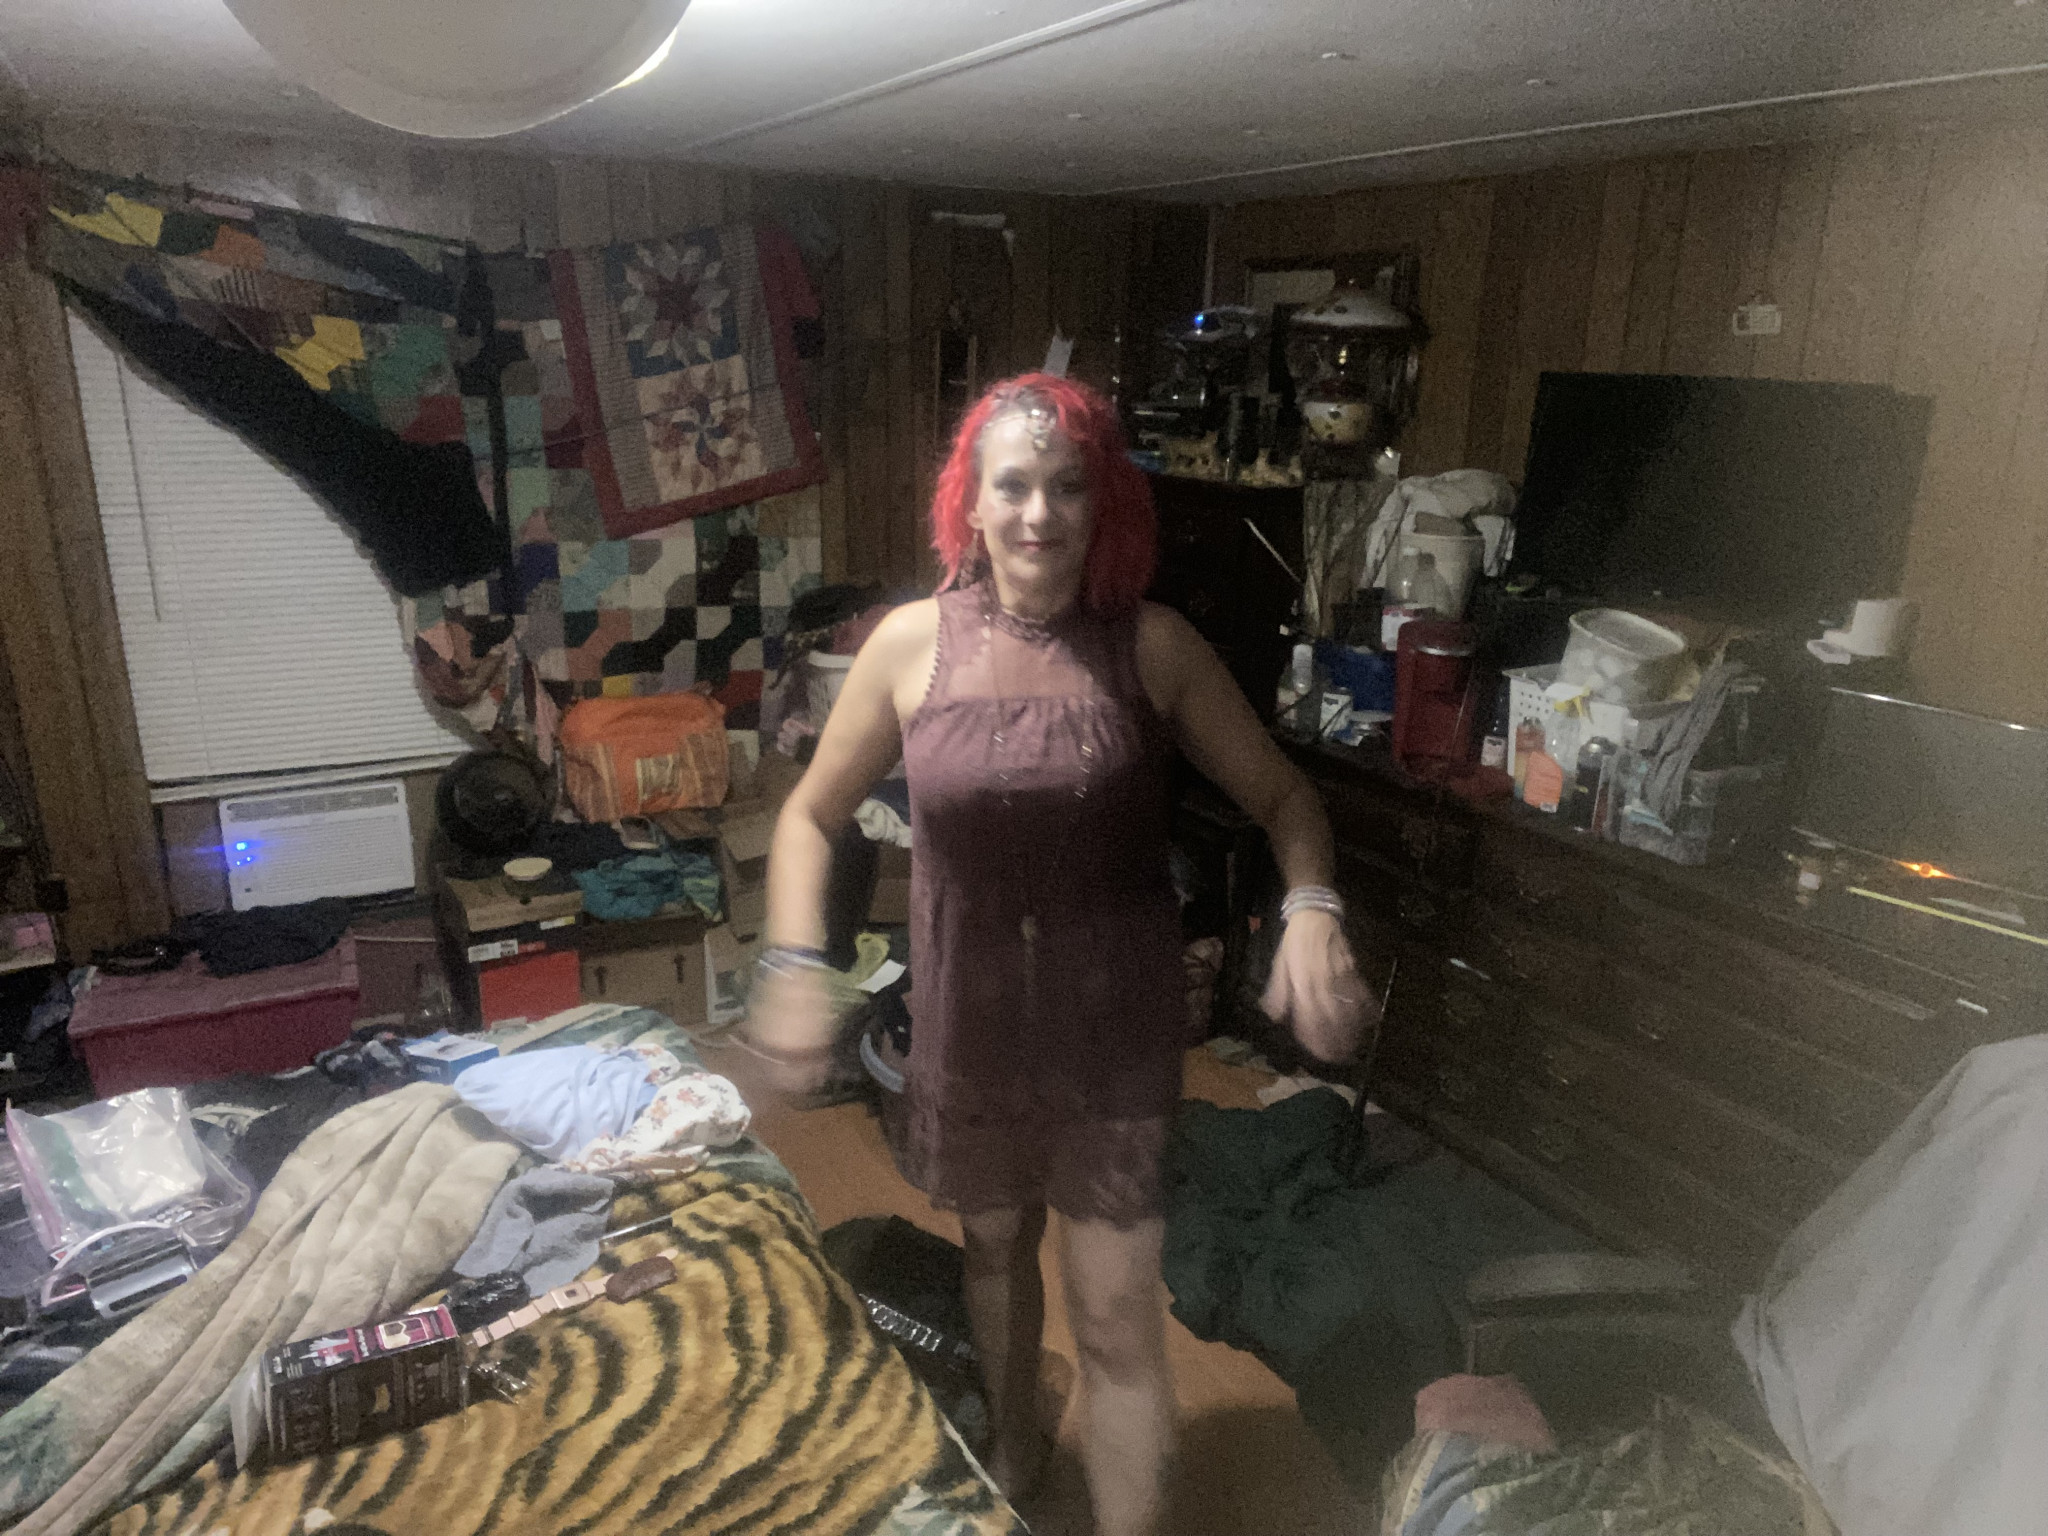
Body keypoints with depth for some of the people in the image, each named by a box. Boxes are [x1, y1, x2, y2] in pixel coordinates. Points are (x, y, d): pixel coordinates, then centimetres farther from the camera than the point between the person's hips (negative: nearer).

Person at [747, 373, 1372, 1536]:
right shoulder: (913, 643, -9)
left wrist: (1313, 906, -22)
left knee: (1117, 1313, 3)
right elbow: (814, 815, 0)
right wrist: (795, 964, -14)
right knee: (996, 1244, 25)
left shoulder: (1153, 646, -11)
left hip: (1117, 1031, -2)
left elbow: (1281, 795, -3)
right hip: (970, 1021, 2)